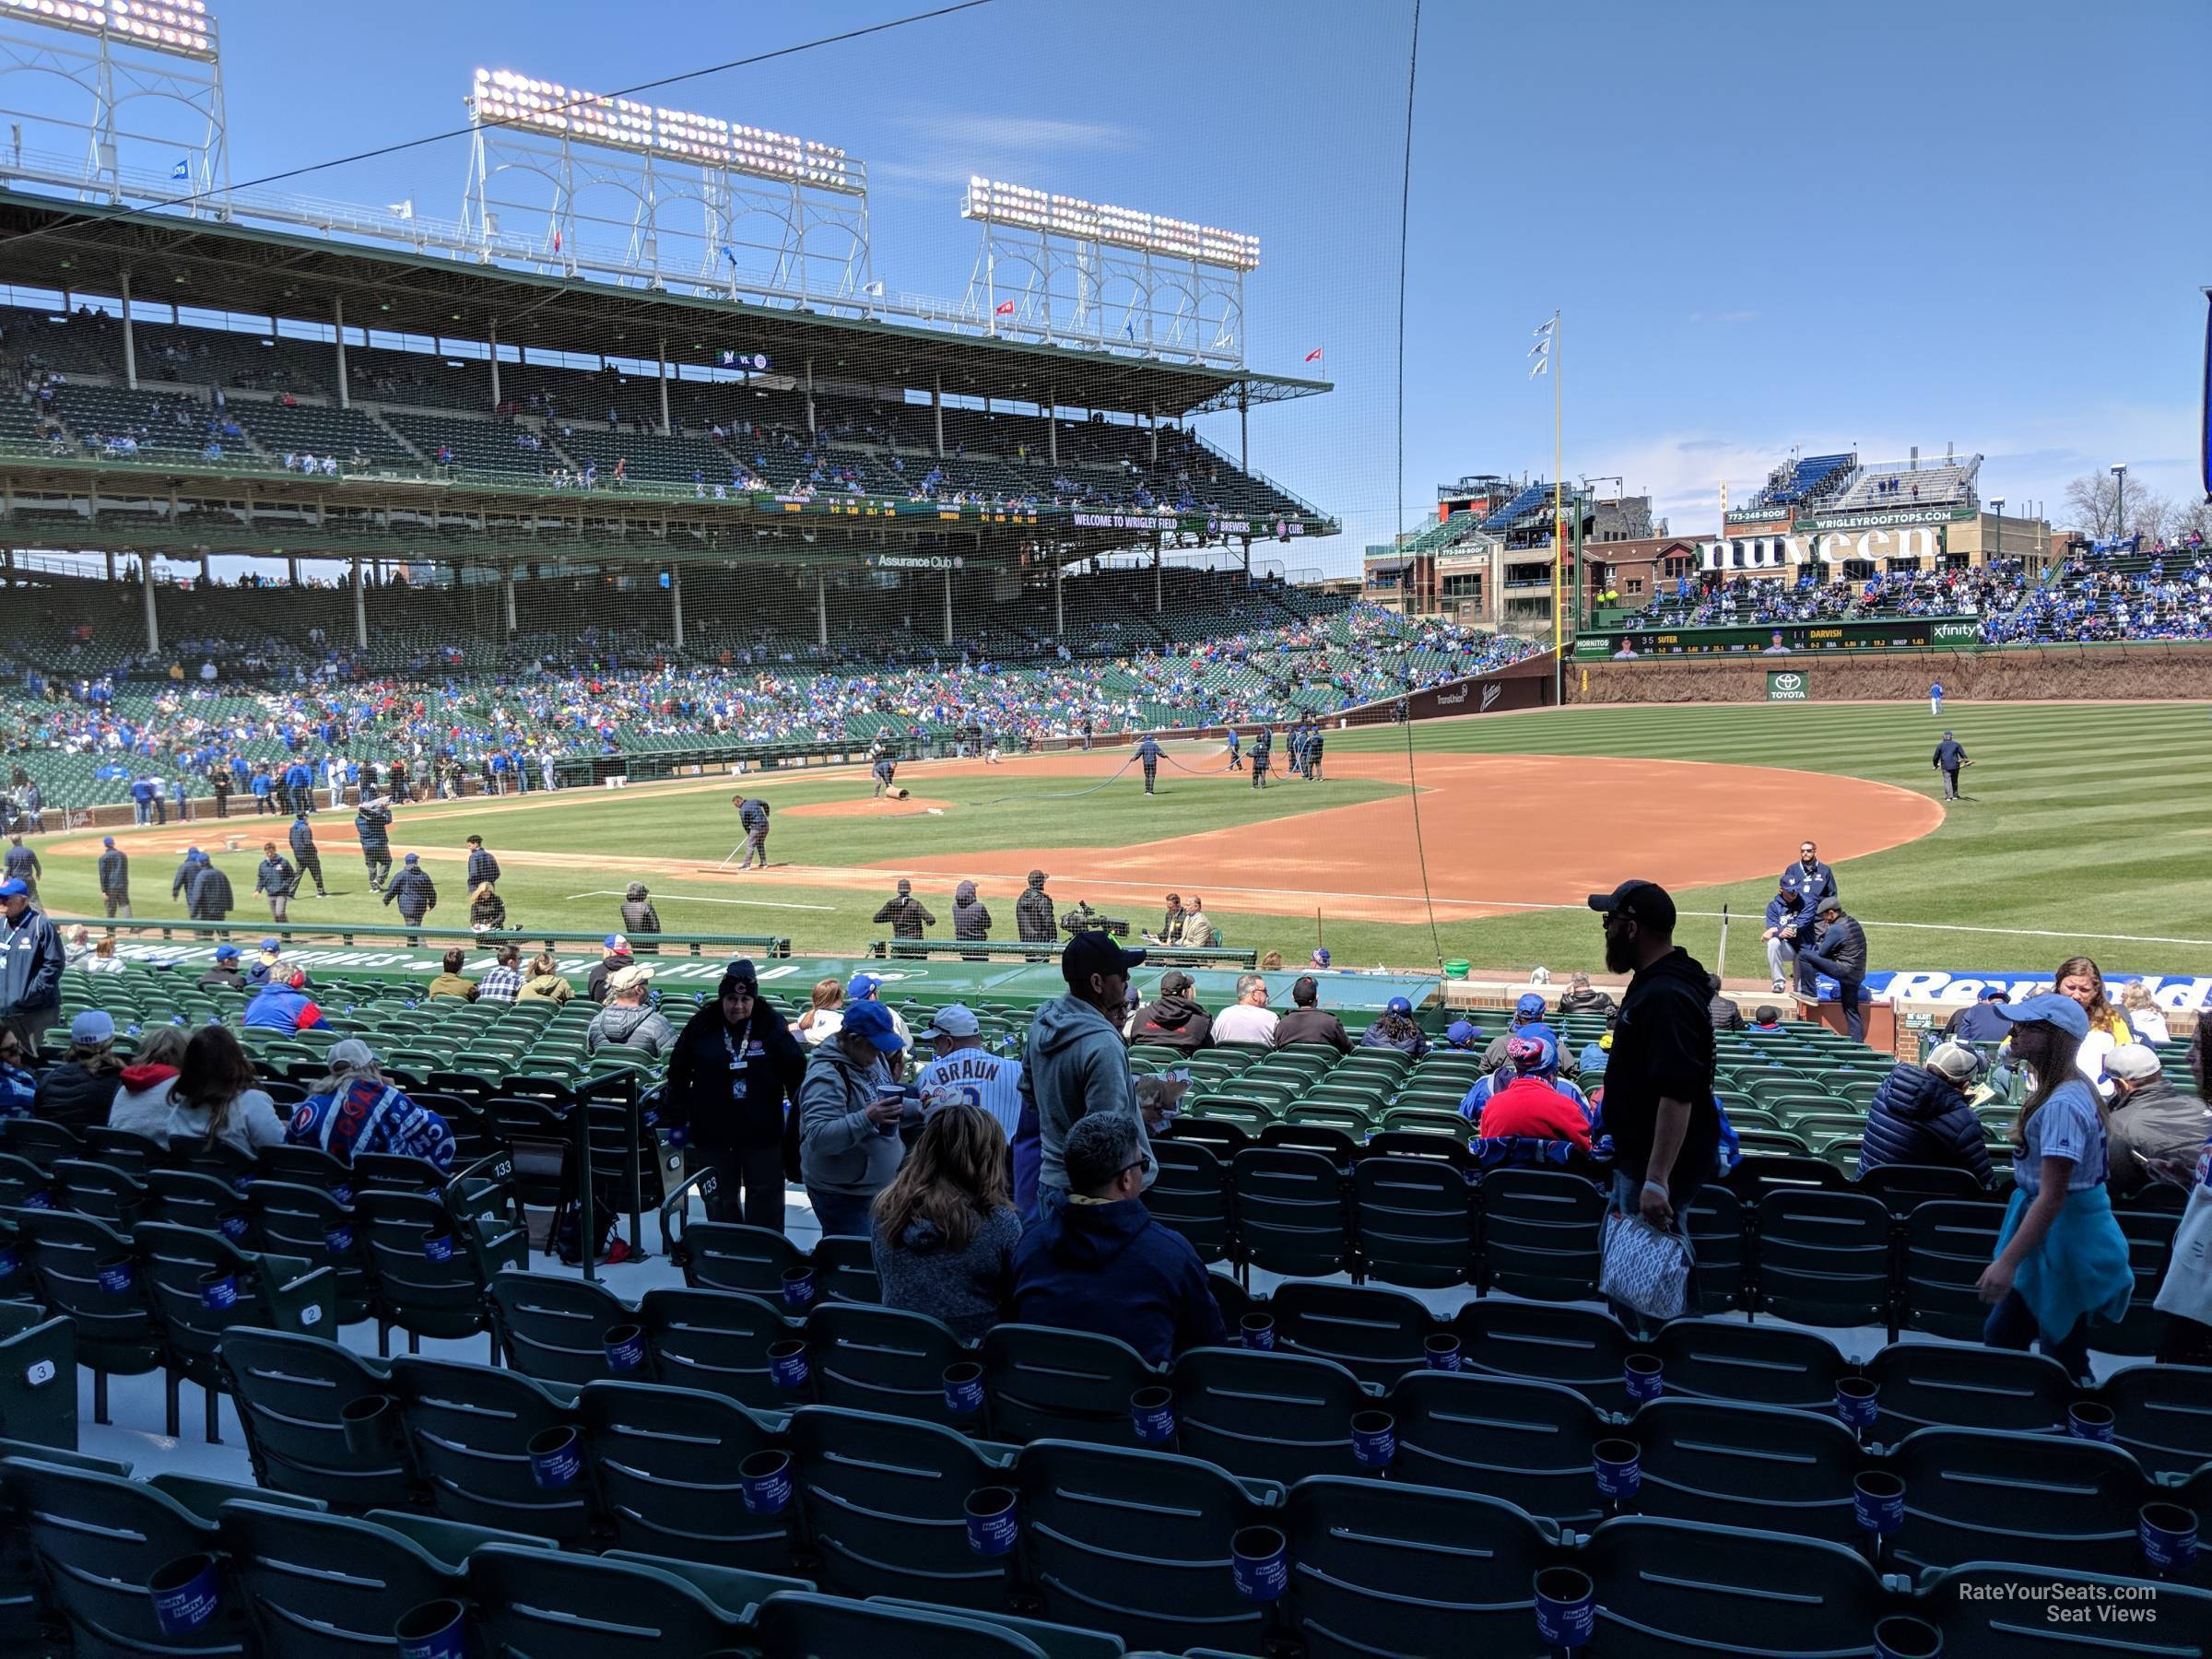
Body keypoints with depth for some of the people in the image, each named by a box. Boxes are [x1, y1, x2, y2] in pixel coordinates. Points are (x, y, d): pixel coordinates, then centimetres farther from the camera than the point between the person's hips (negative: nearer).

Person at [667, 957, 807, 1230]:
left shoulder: (771, 1025, -7)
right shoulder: (701, 1026, -3)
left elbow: (796, 1072, -3)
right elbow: (678, 1073, 6)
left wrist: (798, 1113, -7)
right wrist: (678, 1116, 4)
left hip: (762, 1131, -1)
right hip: (712, 1131, 1)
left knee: (766, 1197, 5)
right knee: (720, 1199, 10)